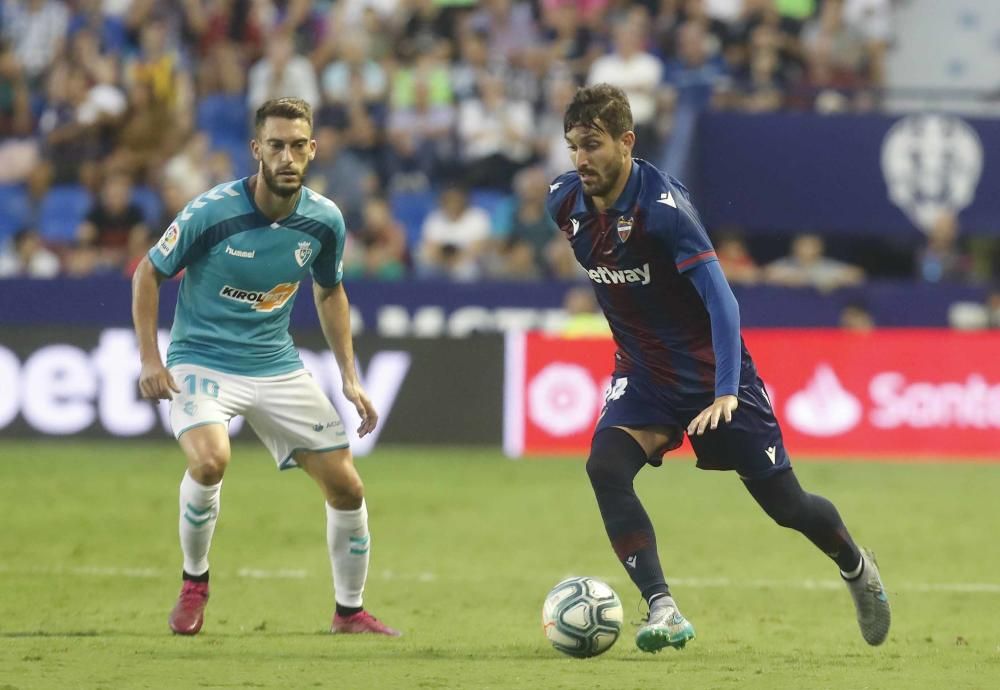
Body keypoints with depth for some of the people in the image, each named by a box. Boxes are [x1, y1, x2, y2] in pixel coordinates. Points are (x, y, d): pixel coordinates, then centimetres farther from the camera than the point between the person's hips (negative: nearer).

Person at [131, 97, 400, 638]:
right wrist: (149, 359, -14)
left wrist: (350, 378, 8)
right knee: (210, 459, -32)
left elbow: (329, 293, 13)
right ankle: (193, 582, -6)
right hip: (201, 360, -4)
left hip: (277, 366, 4)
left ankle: (350, 612, 21)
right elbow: (148, 273, -6)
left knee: (346, 487, 0)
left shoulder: (324, 220, -5)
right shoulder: (212, 212, -19)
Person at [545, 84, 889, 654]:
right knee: (605, 466, -24)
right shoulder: (565, 202, -8)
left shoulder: (662, 206, -27)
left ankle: (857, 566, 37)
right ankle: (664, 613, -25)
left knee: (784, 503, 5)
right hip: (643, 374, 5)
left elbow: (721, 300, -31)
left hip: (712, 371, -4)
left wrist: (725, 393, -41)